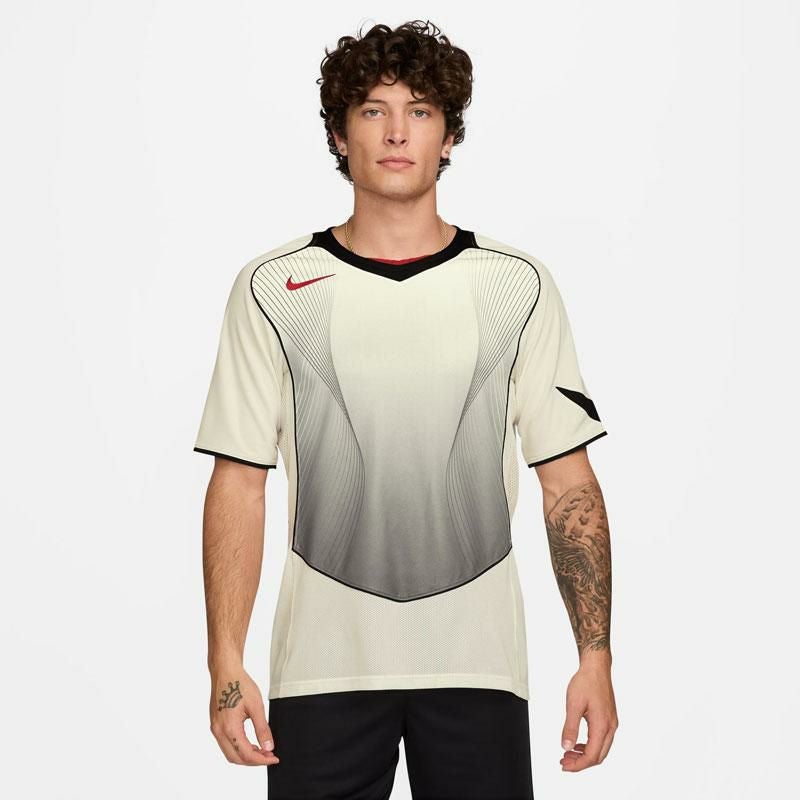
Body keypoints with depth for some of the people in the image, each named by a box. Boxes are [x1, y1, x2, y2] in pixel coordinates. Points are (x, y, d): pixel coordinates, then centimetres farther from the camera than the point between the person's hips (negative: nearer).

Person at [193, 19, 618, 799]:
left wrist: (595, 655, -3)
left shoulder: (518, 287, 3)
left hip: (477, 664, 1)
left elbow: (568, 480, 3)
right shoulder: (271, 289, 1)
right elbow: (239, 483, 1)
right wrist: (226, 664, -5)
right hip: (322, 662, 0)